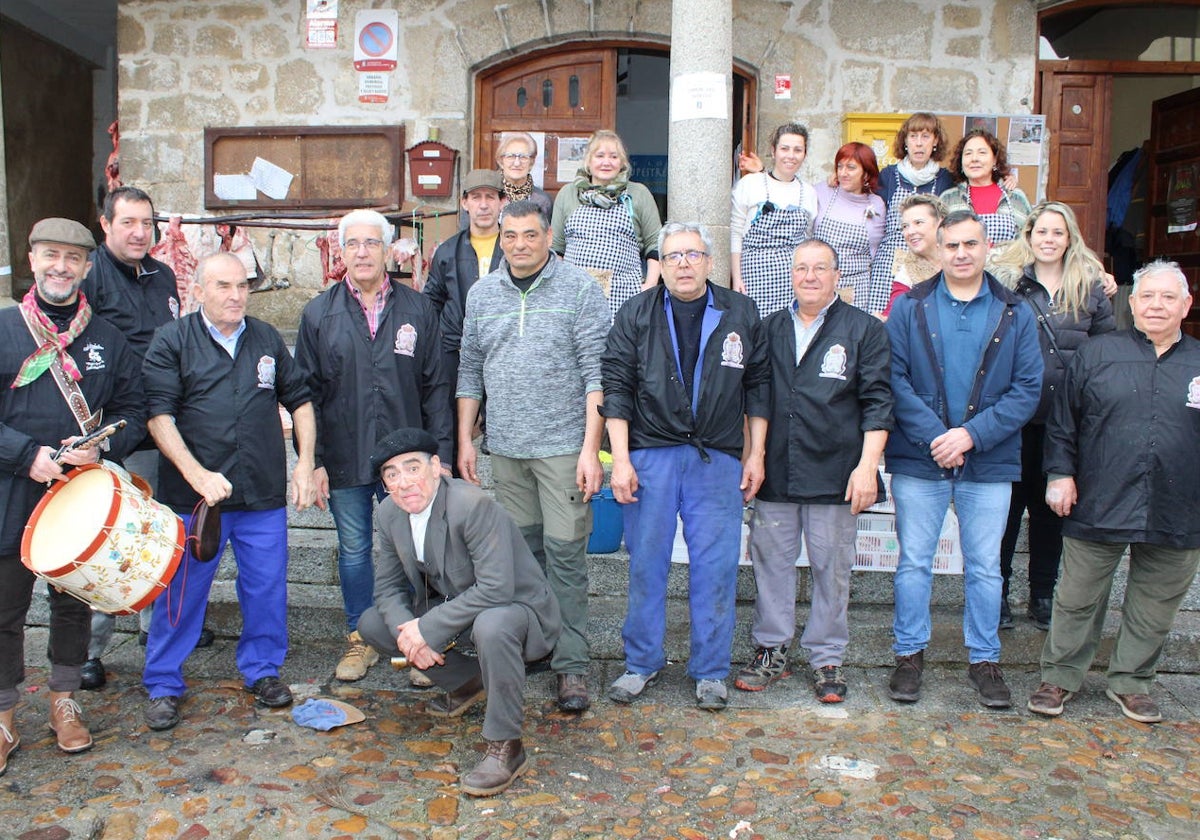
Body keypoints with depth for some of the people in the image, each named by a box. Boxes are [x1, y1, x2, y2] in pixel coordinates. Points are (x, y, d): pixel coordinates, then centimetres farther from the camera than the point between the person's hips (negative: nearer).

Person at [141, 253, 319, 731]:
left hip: (265, 494, 3)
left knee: (267, 587, 9)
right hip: (193, 494, -3)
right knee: (182, 592, 7)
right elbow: (159, 416, -8)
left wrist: (305, 464, 5)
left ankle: (263, 670, 29)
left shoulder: (267, 339, 9)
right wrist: (197, 474, -18)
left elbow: (299, 401, 14)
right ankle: (163, 685, 24)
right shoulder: (171, 342, -1)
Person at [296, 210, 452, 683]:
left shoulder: (417, 310, 3)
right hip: (344, 458, 1)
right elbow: (306, 392, 3)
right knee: (354, 550, 12)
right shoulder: (319, 314, 4)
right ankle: (360, 639, 28)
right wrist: (313, 461, -3)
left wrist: (439, 453, -3)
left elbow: (436, 387, 3)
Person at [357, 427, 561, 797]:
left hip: (516, 608, -8)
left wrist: (427, 628, -29)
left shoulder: (474, 505, -28)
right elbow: (388, 586, 3)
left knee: (491, 626, -40)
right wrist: (408, 633, -17)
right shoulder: (389, 514, -4)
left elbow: (496, 588, -32)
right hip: (452, 609, 8)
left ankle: (505, 747, -20)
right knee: (372, 623, 1)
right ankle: (467, 683, 17)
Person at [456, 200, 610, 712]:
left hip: (564, 445, -4)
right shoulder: (482, 294, 11)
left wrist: (591, 448, -13)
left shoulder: (579, 289, -3)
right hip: (506, 446, 4)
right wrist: (464, 440, 10)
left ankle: (571, 664, 7)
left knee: (564, 552, -3)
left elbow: (595, 373, -7)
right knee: (522, 549, 12)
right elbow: (470, 372, 15)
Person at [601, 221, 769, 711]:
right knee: (646, 562, 6)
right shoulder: (637, 315, 4)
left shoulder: (739, 314, 7)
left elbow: (758, 385, 11)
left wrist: (756, 454, 6)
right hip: (651, 455, 0)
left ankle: (710, 672, 18)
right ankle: (641, 663, 22)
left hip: (718, 459, 1)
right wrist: (620, 459, -6)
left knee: (715, 568, 4)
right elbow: (616, 388, 1)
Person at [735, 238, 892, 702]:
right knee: (771, 561, 8)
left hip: (834, 473, -2)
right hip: (774, 472, 3)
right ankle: (770, 650, 23)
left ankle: (827, 659, 20)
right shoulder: (769, 329, 13)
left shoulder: (865, 330, 3)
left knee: (832, 568, 6)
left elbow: (877, 403, -1)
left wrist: (867, 465, -10)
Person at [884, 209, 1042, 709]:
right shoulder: (910, 308, 2)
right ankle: (909, 654, 22)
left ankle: (985, 660, 25)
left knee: (985, 567, 10)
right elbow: (895, 379, -6)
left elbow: (1028, 388, -2)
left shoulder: (1015, 315, 4)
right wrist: (934, 436, -16)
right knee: (914, 562, 7)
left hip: (989, 463, 1)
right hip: (918, 461, -1)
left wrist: (972, 434, -14)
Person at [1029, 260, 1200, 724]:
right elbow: (1062, 421, 4)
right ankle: (1060, 676, 23)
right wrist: (1060, 472, -4)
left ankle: (1130, 681, 31)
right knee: (1077, 599, 7)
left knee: (1154, 607, 13)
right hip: (1098, 507, -2)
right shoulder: (1096, 354, 3)